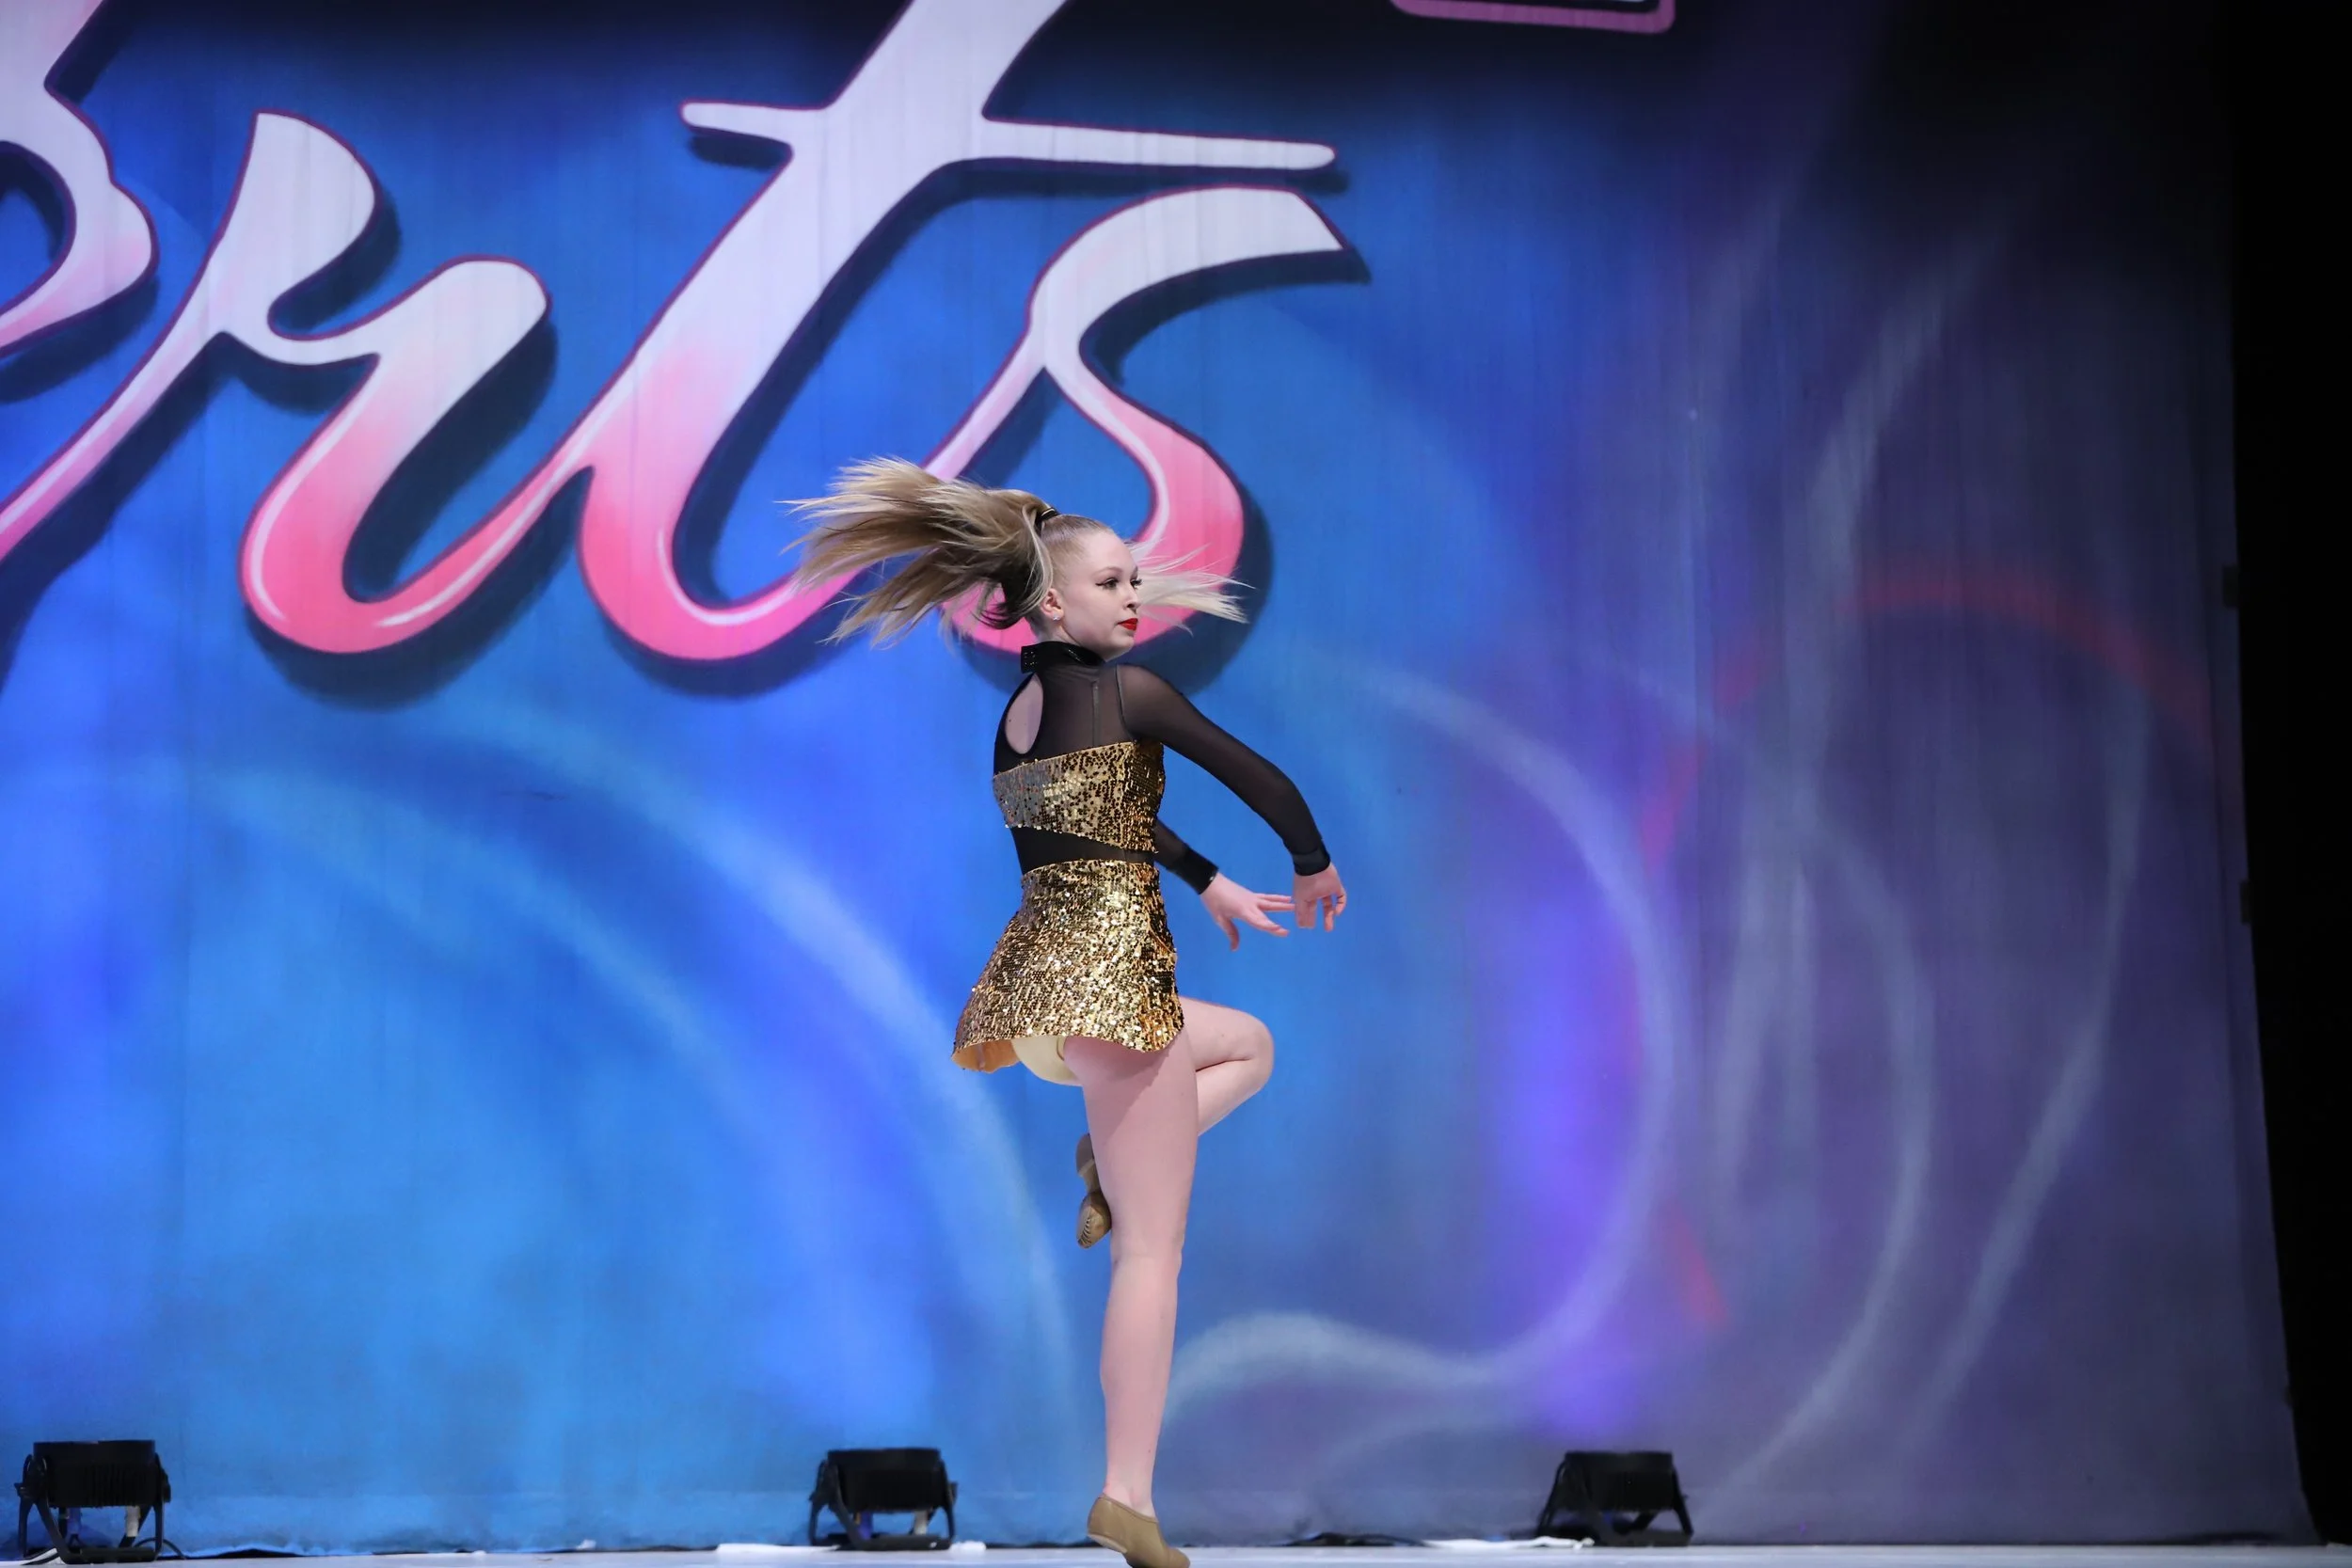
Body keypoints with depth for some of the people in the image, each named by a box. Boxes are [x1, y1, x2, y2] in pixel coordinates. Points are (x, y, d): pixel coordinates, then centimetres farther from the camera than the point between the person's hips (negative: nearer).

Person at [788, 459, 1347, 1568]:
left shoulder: (1014, 714, 16)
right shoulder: (1126, 691, -6)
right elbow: (1264, 782, -3)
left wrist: (1211, 886, 37)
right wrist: (1314, 868, 15)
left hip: (1038, 974, 8)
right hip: (1112, 972, -8)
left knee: (1250, 1046, 31)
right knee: (1153, 1248, -5)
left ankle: (1114, 1162, 6)